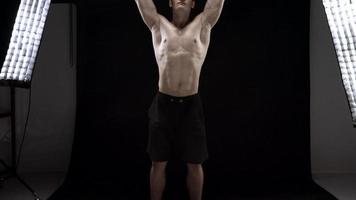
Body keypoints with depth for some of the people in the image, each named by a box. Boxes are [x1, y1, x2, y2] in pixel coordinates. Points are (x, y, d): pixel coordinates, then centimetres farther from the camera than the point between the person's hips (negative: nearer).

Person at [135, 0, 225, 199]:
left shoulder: (203, 25, 9)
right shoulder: (158, 25, 9)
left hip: (191, 105, 0)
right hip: (163, 104, 0)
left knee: (194, 164, 10)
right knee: (158, 163, 10)